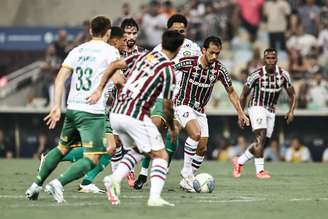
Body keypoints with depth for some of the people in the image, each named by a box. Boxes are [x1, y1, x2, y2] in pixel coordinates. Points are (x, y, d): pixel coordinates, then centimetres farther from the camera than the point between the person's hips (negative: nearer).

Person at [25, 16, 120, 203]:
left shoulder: (77, 50, 13)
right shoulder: (110, 51, -2)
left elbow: (61, 77, 6)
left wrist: (57, 106, 5)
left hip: (72, 108, 7)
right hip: (93, 112, -6)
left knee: (62, 148, 26)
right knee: (91, 159, -6)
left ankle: (37, 185, 26)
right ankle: (59, 183, -24)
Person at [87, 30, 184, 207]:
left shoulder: (145, 56, 14)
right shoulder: (168, 70, -5)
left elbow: (114, 65, 11)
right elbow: (167, 106, -2)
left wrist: (99, 90, 13)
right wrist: (172, 128, 15)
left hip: (116, 114, 7)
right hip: (135, 116, -7)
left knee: (137, 151, 27)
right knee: (161, 156, 4)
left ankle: (115, 179, 4)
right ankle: (154, 197, -13)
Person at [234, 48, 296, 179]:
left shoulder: (283, 75, -6)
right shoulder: (257, 75, -16)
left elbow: (292, 95, 4)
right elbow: (244, 95, -4)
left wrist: (291, 111, -11)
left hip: (271, 111, 5)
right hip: (256, 108, -5)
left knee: (263, 142, 7)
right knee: (261, 137, -21)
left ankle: (239, 162, 24)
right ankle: (260, 170, -20)